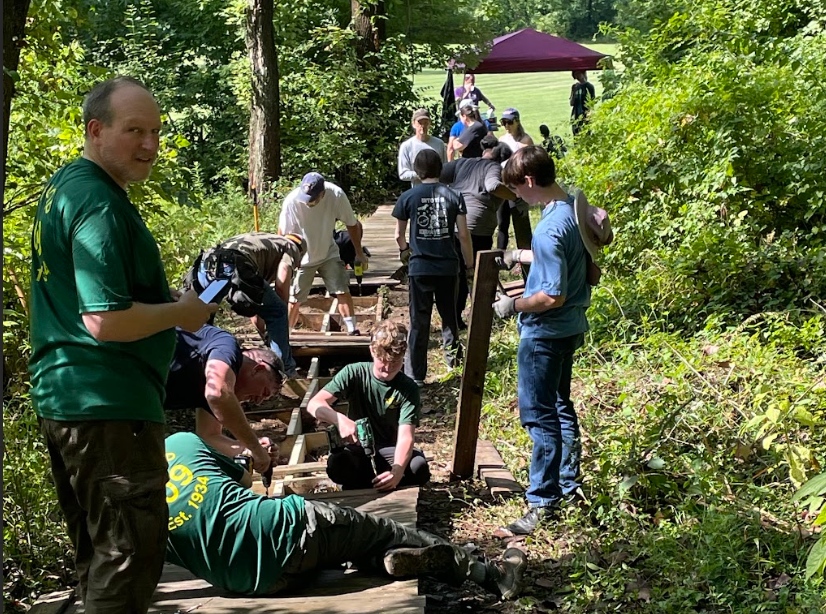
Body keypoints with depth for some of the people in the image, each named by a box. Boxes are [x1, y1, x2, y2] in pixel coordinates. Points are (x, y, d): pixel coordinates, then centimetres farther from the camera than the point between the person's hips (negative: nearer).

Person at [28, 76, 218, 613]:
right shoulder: (101, 205, -19)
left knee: (97, 552, 20)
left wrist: (166, 296, 13)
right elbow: (107, 321, -26)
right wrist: (182, 312, -11)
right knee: (130, 554, -1)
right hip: (108, 406, -10)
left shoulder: (65, 186, 13)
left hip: (60, 397, 10)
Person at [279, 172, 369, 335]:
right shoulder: (292, 201, -30)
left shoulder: (336, 195, -26)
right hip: (301, 258, -1)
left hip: (328, 253, 1)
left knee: (342, 290, -7)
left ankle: (353, 331, -3)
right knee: (293, 300, 1)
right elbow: (282, 234, -15)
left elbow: (352, 224, -9)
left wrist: (359, 253, -1)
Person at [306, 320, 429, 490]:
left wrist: (397, 472, -44)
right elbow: (315, 404, -21)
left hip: (390, 452, 1)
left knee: (419, 467, -32)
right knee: (336, 464, -35)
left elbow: (405, 436, -24)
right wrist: (340, 420, -44)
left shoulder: (408, 389, -13)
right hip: (357, 450, 0)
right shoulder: (354, 373, -11)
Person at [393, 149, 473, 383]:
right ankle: (452, 356, 36)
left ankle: (415, 375, 7)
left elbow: (399, 234, 6)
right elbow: (464, 235, -3)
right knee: (449, 315, 21)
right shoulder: (454, 196, -2)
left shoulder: (408, 197, -3)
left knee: (419, 322, 4)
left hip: (419, 267, -1)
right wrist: (470, 265, 8)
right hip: (448, 266, 1)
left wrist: (404, 250, 27)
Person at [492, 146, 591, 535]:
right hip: (571, 327, 10)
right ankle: (569, 484, 34)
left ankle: (543, 502, 6)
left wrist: (513, 305, -14)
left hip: (545, 334, -10)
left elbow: (553, 296, -28)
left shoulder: (550, 228, -28)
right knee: (559, 406, 21)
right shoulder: (574, 207, 2)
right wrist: (524, 256, 21)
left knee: (539, 415, -1)